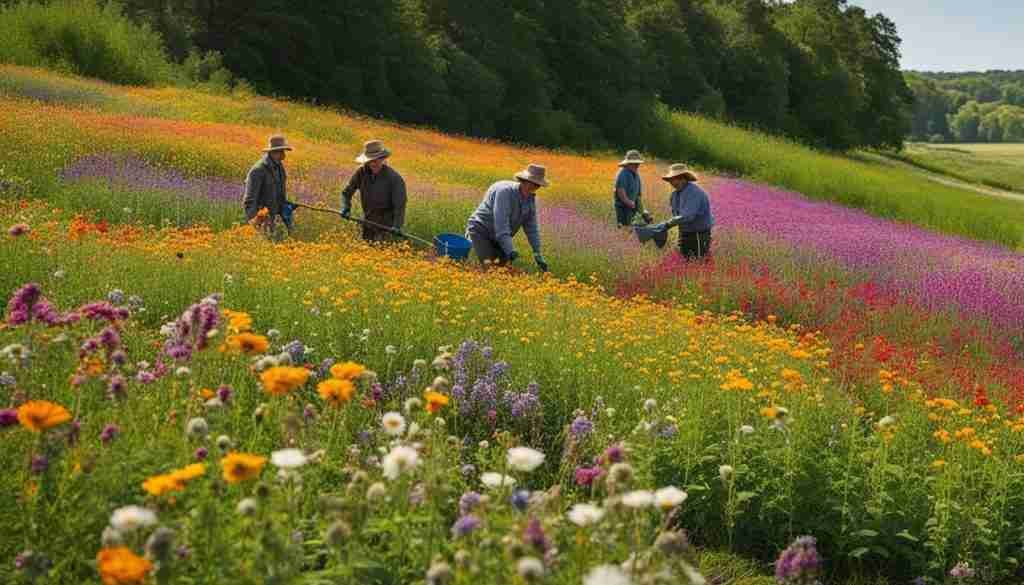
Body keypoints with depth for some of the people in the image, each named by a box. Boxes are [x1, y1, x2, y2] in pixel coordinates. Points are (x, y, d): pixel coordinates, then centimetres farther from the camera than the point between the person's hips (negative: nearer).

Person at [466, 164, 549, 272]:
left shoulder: (531, 198, -4)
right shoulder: (505, 191, -28)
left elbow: (531, 228, 1)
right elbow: (501, 225, -34)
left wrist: (538, 254, -6)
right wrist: (510, 251, -42)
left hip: (498, 238, 7)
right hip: (481, 231, -7)